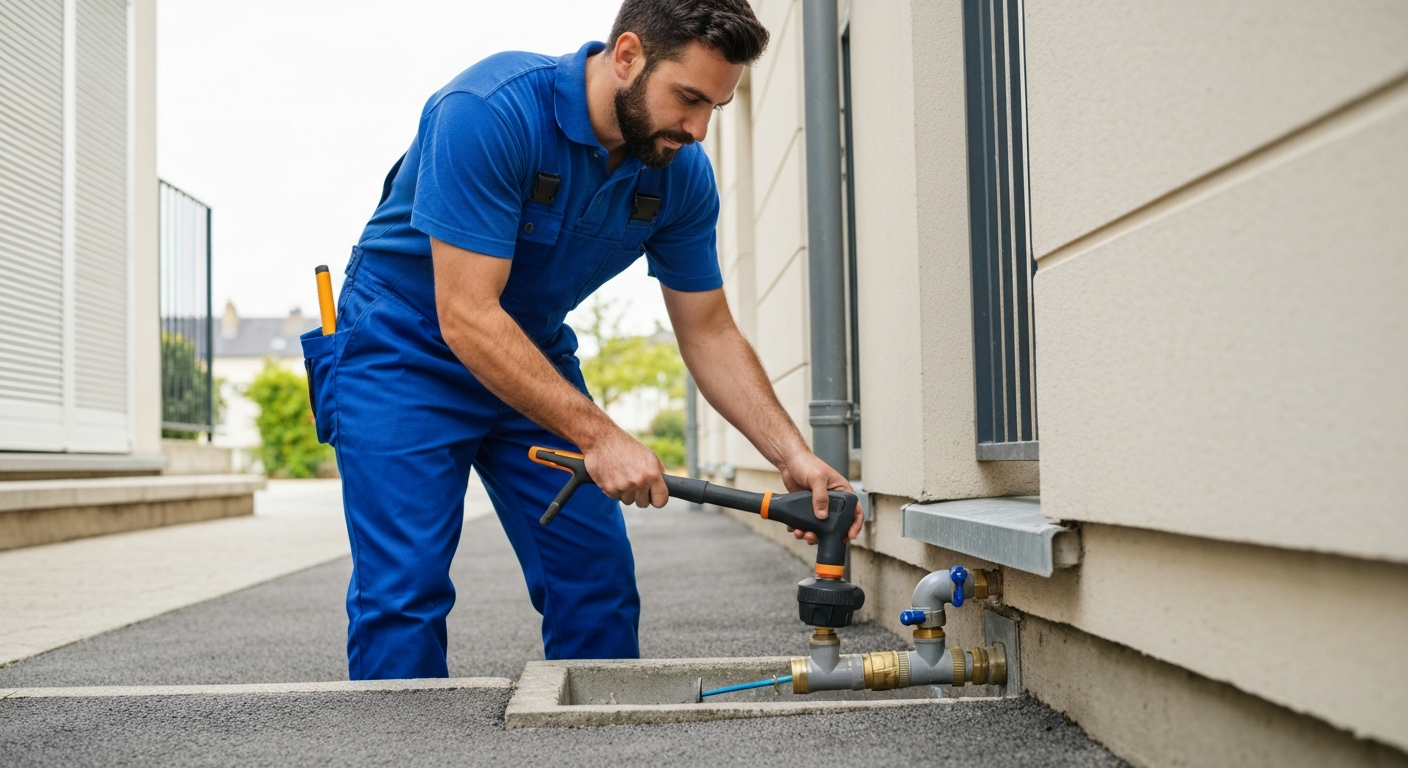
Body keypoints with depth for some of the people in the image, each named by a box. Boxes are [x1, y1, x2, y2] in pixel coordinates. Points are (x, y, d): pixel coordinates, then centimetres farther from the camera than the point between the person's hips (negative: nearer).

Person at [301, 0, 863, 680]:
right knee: (404, 589, -13)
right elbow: (466, 317, -31)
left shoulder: (681, 174, -10)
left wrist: (791, 454, -14)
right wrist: (597, 436, -33)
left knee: (598, 582, 0)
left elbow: (709, 334, -2)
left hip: (536, 355, 6)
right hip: (405, 350, -5)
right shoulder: (489, 112, -29)